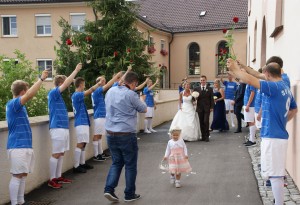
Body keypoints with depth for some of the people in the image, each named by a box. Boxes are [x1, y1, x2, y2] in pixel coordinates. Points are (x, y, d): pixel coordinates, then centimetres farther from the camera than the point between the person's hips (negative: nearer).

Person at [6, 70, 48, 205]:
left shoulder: (19, 105, 16)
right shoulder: (13, 103, -15)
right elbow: (29, 95, -28)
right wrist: (41, 79, -27)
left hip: (25, 146, 10)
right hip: (17, 147, -10)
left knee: (23, 175, 12)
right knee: (17, 176, -8)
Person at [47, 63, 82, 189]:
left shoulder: (58, 95, 16)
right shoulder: (53, 93, -12)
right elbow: (66, 84, -18)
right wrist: (76, 70, -16)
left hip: (64, 127, 10)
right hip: (57, 128, -10)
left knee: (61, 154, 13)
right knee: (56, 154, -6)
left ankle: (58, 177, 20)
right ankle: (52, 180, 0)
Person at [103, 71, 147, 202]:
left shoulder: (111, 91, 6)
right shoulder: (131, 94, -13)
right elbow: (143, 109, 1)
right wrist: (139, 100, 21)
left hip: (110, 134, 6)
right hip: (126, 134, -6)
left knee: (116, 162, 18)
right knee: (130, 165, 9)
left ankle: (109, 189, 4)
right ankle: (129, 194, 18)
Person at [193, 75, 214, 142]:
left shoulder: (210, 89, 5)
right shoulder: (196, 89, 8)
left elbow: (211, 99, 4)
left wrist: (212, 107, -4)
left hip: (207, 108, -2)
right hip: (199, 108, 2)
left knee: (206, 121, -10)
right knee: (201, 122, 4)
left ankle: (207, 136, -2)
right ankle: (203, 136, 12)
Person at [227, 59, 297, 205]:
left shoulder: (274, 87, -16)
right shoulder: (285, 88, 13)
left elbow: (250, 80, -26)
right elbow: (294, 109, 27)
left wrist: (235, 69, -14)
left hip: (273, 137, -10)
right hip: (279, 134, 10)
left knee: (275, 174, -5)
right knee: (276, 172, 18)